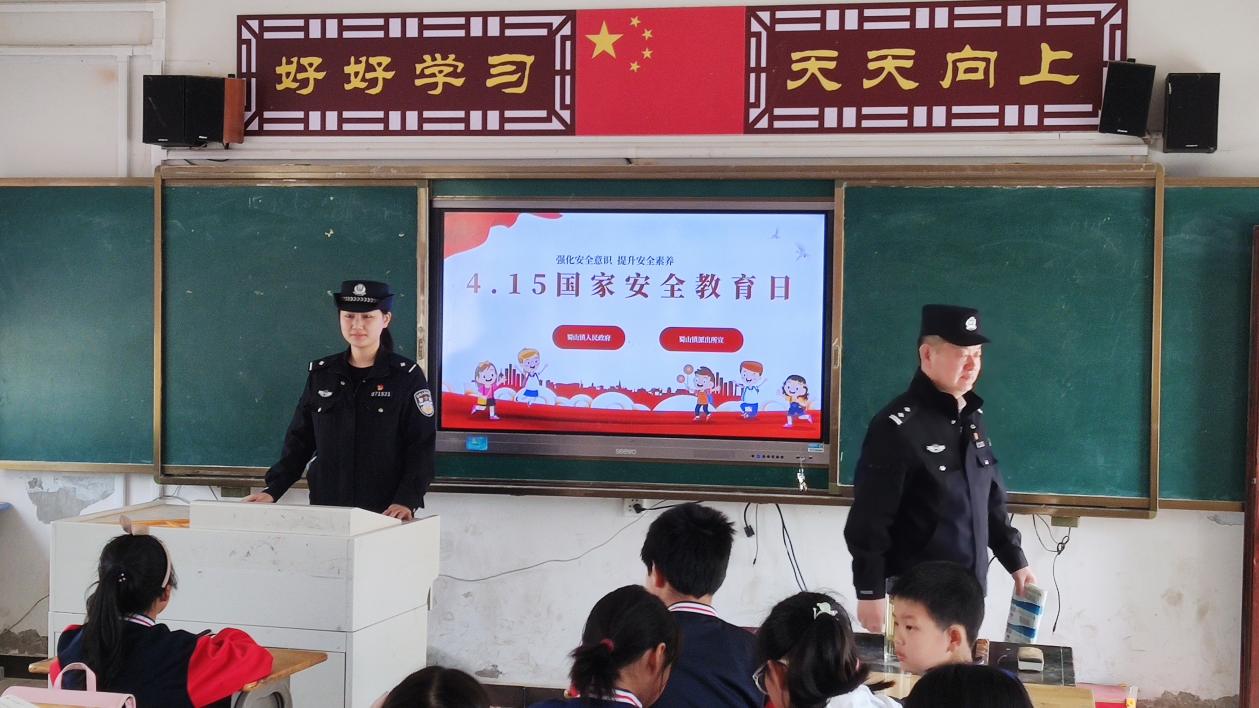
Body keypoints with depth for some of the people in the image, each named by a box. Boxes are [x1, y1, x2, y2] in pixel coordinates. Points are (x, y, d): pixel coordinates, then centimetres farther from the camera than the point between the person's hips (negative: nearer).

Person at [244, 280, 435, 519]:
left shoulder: (407, 376, -3)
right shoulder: (321, 373, 8)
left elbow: (421, 446, -7)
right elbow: (300, 440, 10)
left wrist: (407, 501, -20)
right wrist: (273, 489, -2)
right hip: (326, 508, 3)